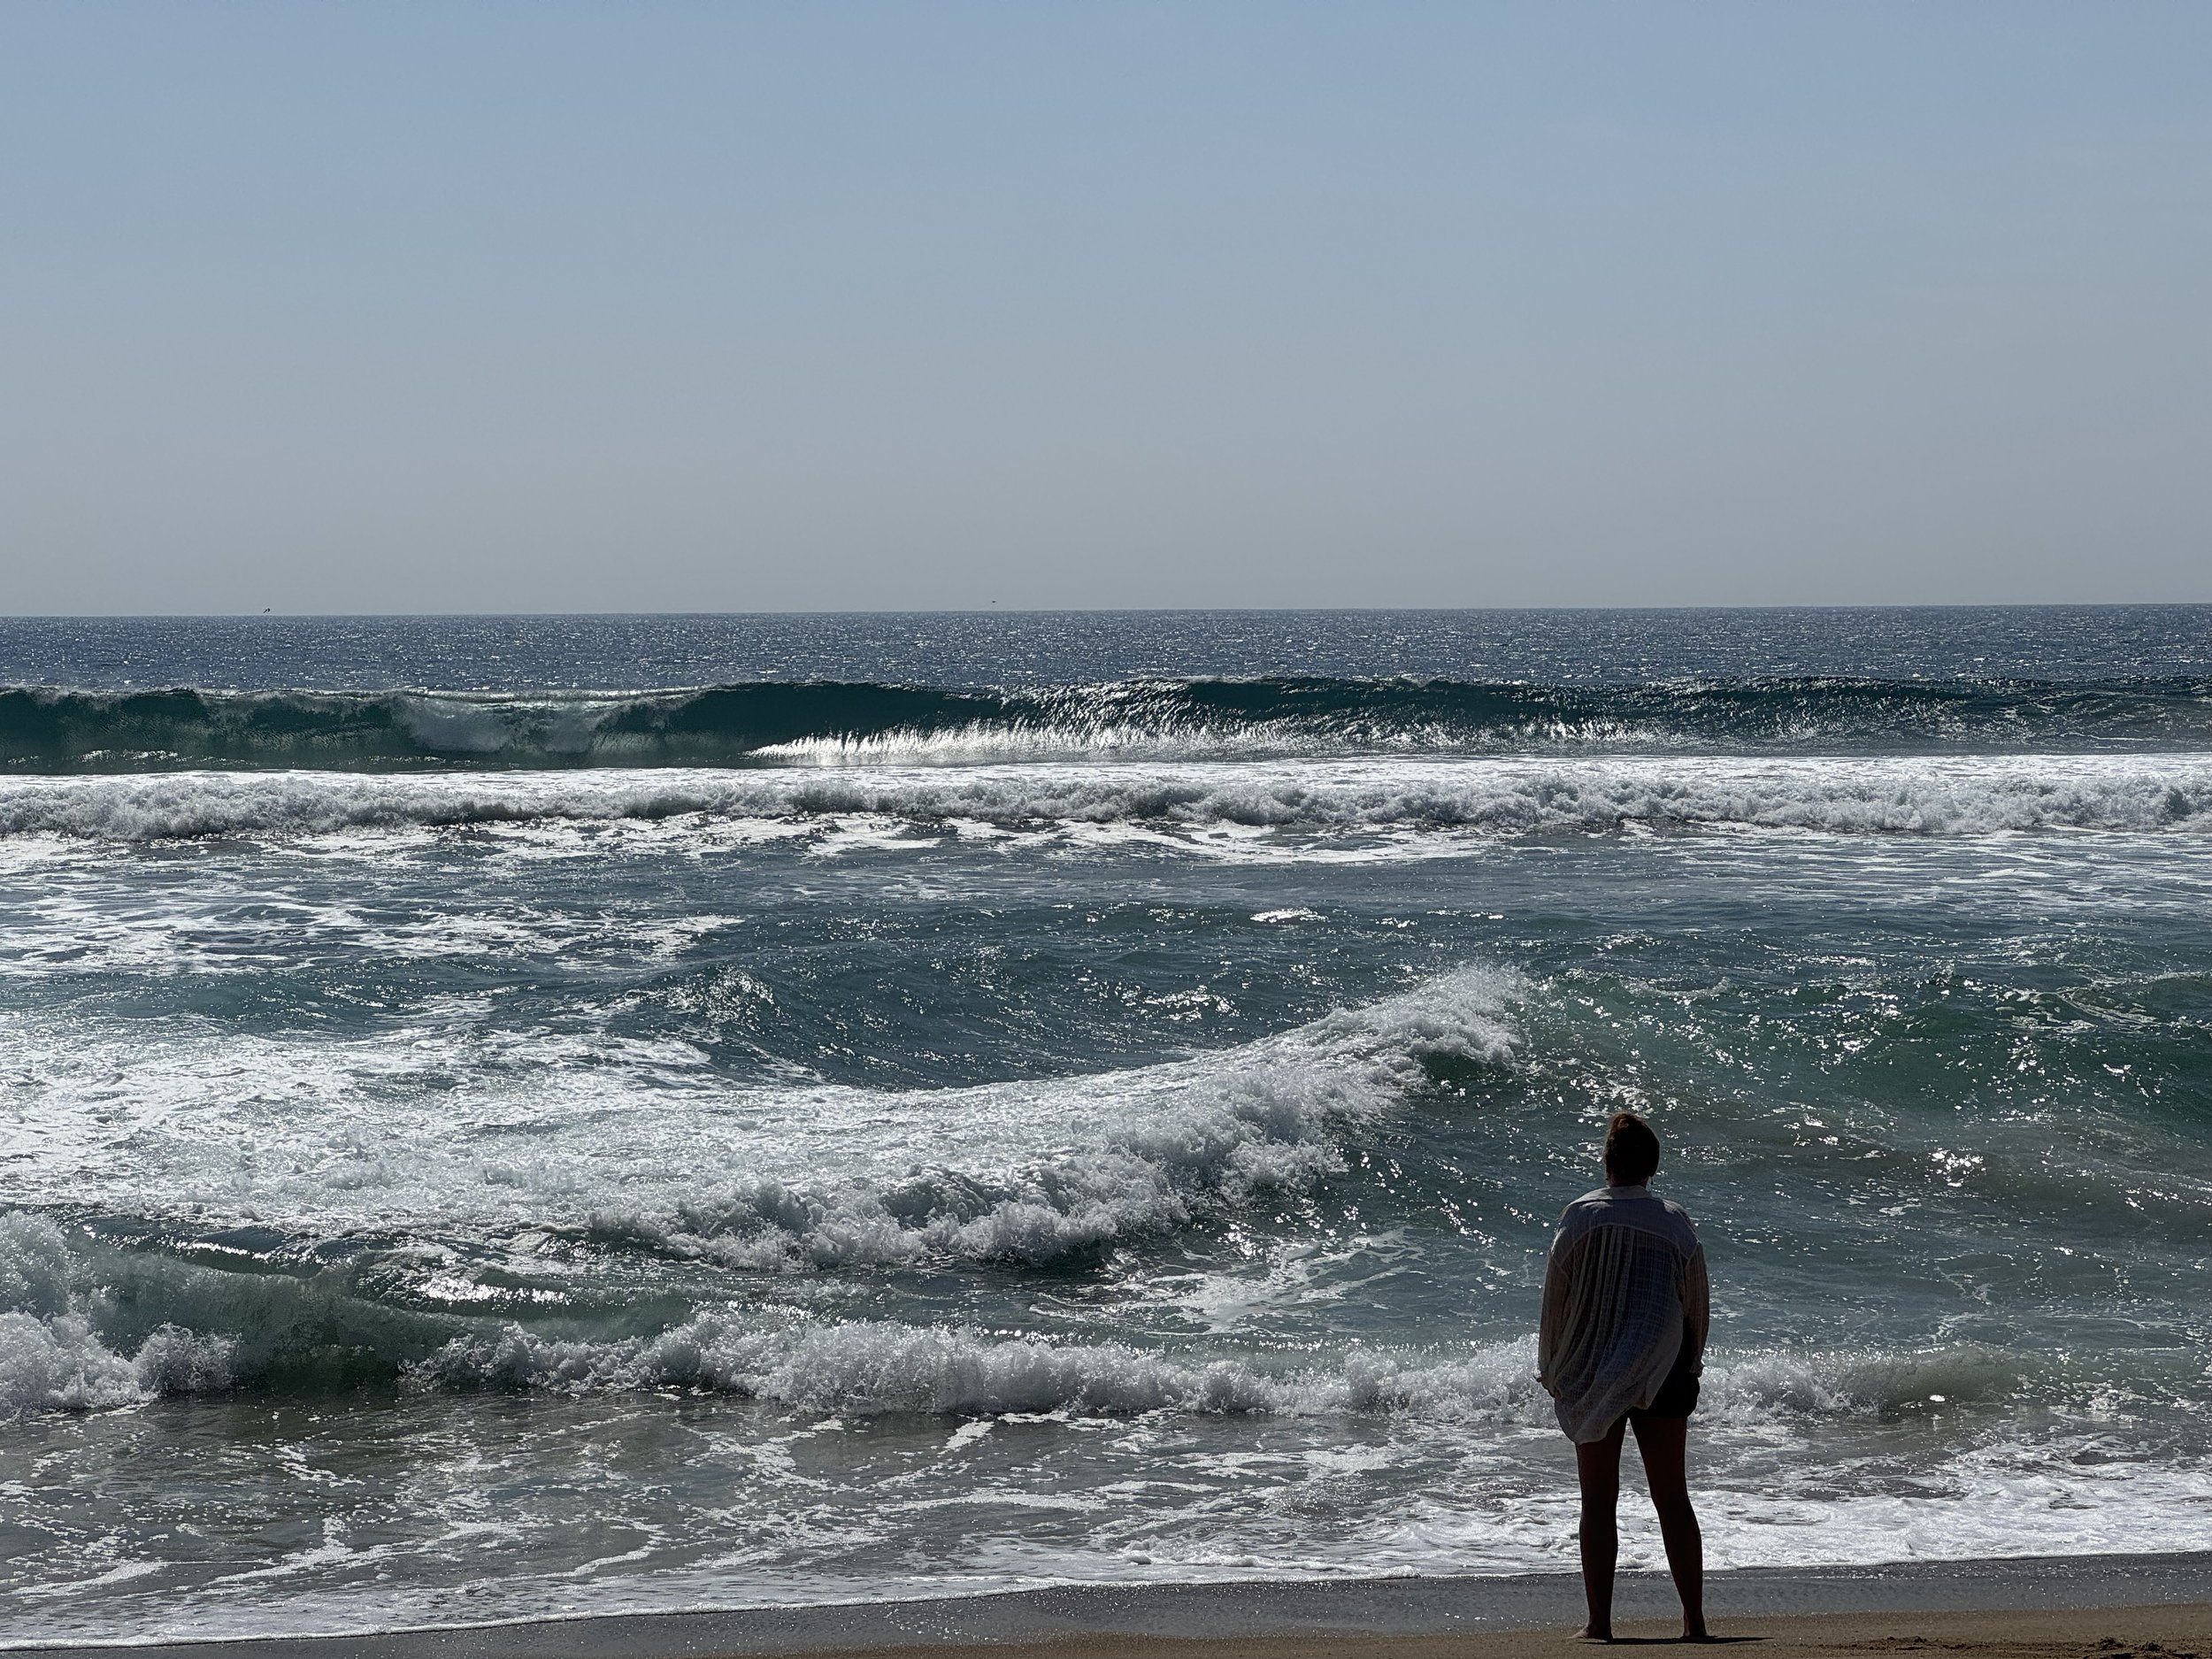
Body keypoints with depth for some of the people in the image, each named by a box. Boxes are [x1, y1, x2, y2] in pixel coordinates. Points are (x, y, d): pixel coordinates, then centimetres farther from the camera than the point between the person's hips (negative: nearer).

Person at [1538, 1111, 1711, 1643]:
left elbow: (1555, 1298, -2)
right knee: (1672, 1499, 6)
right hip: (1664, 1377, 1)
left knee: (1598, 1500, 4)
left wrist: (1551, 1370, 9)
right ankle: (1694, 1619, 4)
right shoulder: (1675, 1222, -2)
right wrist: (1690, 1365, 19)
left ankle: (1599, 1620, 1)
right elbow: (1697, 1306, 4)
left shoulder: (1581, 1216, -6)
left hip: (1591, 1377, -1)